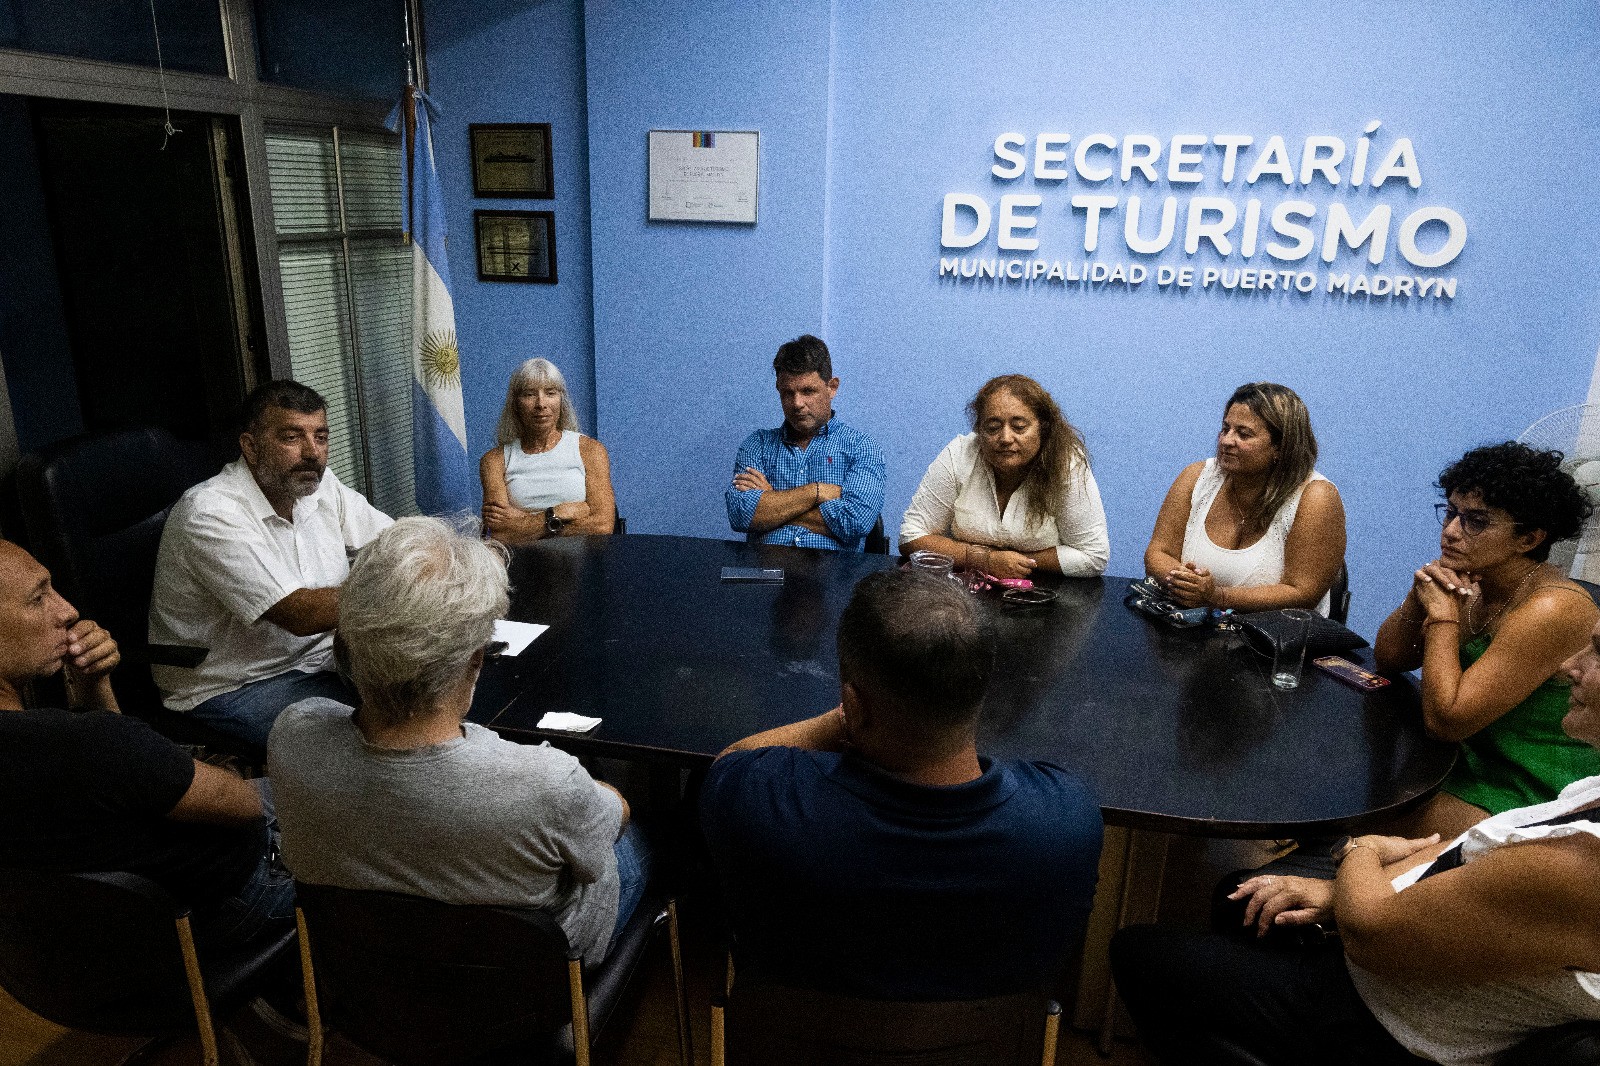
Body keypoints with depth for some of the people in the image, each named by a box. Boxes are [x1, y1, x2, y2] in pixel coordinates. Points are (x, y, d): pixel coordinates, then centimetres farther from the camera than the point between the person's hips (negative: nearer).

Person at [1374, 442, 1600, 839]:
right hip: (1472, 760, 8)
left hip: (1533, 800, -8)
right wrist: (1418, 599, -13)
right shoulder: (1474, 587, -1)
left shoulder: (1550, 611, -26)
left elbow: (1445, 719, -27)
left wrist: (1442, 615, -20)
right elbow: (1388, 659, 5)